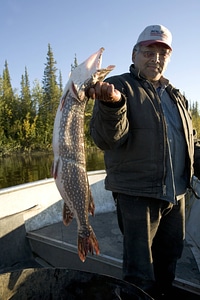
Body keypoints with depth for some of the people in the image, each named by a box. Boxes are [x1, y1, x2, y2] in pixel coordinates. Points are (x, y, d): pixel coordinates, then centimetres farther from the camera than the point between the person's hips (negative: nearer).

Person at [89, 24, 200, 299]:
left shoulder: (176, 96, 14)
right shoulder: (119, 87, -6)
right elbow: (105, 140, -19)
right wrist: (113, 103, -37)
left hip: (176, 195, 7)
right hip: (138, 195, -7)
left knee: (168, 262, 23)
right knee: (141, 275, 5)